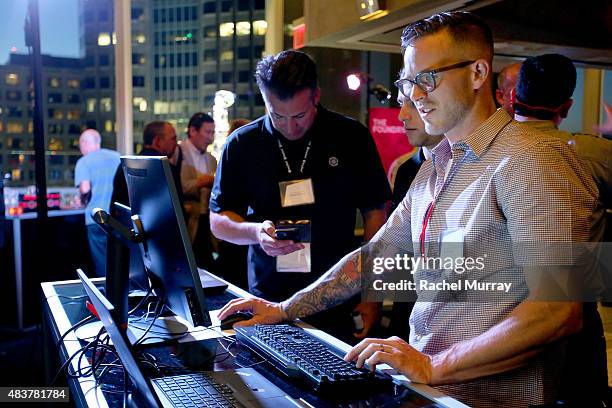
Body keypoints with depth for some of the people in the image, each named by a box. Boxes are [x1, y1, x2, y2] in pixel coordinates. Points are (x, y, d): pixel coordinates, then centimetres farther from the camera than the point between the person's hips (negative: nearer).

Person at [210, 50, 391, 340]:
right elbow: (218, 220, 4)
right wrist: (255, 232, -19)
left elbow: (374, 213, 2)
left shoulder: (352, 137, -3)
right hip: (267, 299, 1)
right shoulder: (241, 144, -1)